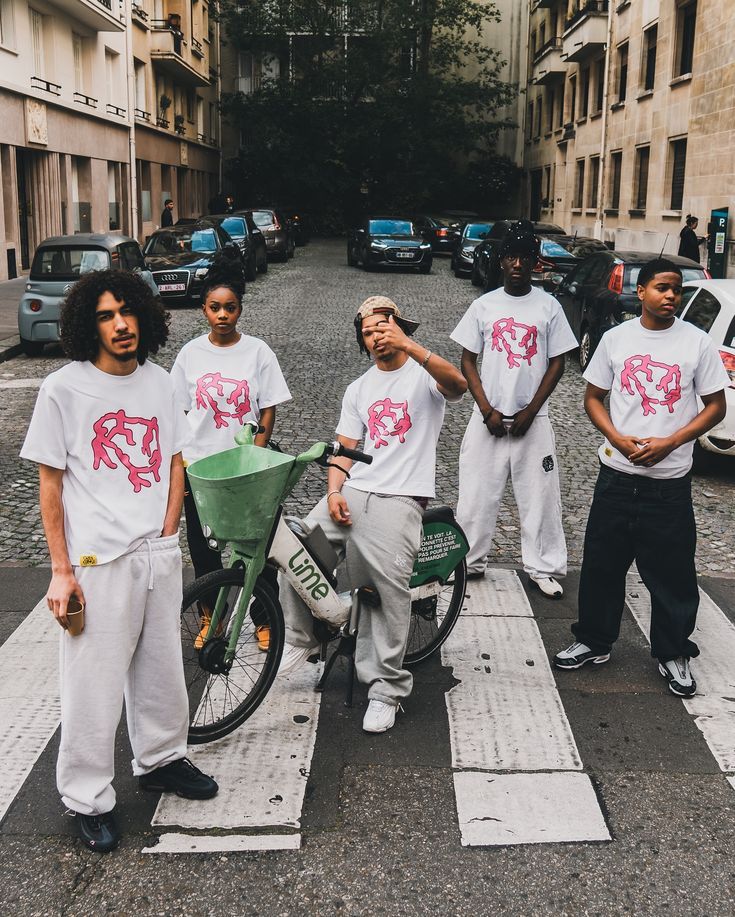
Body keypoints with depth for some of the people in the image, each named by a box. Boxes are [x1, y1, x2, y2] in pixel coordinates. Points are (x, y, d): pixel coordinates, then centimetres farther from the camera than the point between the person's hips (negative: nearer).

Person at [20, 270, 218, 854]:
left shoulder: (159, 382, 7)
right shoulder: (64, 388, -7)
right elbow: (50, 483, -6)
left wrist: (167, 538, 3)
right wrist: (61, 571, -9)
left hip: (158, 554, 5)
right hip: (98, 560, -4)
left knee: (161, 668, 16)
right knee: (95, 682, 3)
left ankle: (161, 759, 37)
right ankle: (89, 799, 18)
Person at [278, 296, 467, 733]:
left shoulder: (424, 374, 4)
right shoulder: (358, 389, 22)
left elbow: (457, 385, -21)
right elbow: (345, 448, 16)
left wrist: (410, 346, -34)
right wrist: (334, 493, -2)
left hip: (399, 499, -5)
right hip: (353, 491, 5)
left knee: (390, 588, -15)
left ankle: (386, 689, -2)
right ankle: (302, 638, 13)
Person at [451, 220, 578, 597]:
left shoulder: (548, 306, 2)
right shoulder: (484, 305, 4)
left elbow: (557, 363, 2)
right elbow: (467, 362, 4)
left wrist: (530, 412, -7)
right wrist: (488, 411, -7)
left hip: (532, 420, 0)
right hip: (488, 418, 1)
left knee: (540, 495, 2)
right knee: (476, 493, 3)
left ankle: (543, 567, 13)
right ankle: (470, 561, 17)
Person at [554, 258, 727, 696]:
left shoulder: (697, 342, -3)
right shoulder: (616, 338, 2)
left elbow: (716, 406, 0)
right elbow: (593, 397, 8)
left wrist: (669, 443, -14)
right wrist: (618, 439, -10)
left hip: (670, 481, -2)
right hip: (617, 474, 2)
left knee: (672, 572, 5)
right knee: (602, 564, 10)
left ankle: (674, 654, 23)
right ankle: (594, 642, 27)